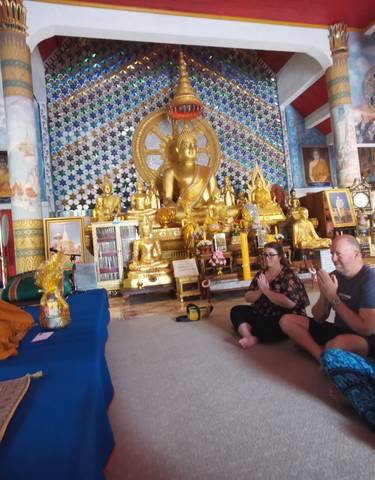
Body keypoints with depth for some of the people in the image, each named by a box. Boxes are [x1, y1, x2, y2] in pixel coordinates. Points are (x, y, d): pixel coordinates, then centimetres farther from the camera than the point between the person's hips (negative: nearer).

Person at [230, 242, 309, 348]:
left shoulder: (288, 276, -12)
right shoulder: (260, 274, 7)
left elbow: (290, 302, -27)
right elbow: (248, 297, 4)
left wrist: (266, 290, -21)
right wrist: (260, 291, -17)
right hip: (261, 313, 8)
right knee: (236, 311, -7)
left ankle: (250, 336, -7)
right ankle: (249, 337, -30)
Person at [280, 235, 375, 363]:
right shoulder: (334, 276, 3)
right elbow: (319, 319, 4)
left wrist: (333, 297, -22)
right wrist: (324, 294, -16)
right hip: (338, 331, 7)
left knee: (336, 344, -42)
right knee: (286, 321, -3)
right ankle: (322, 356, -18)